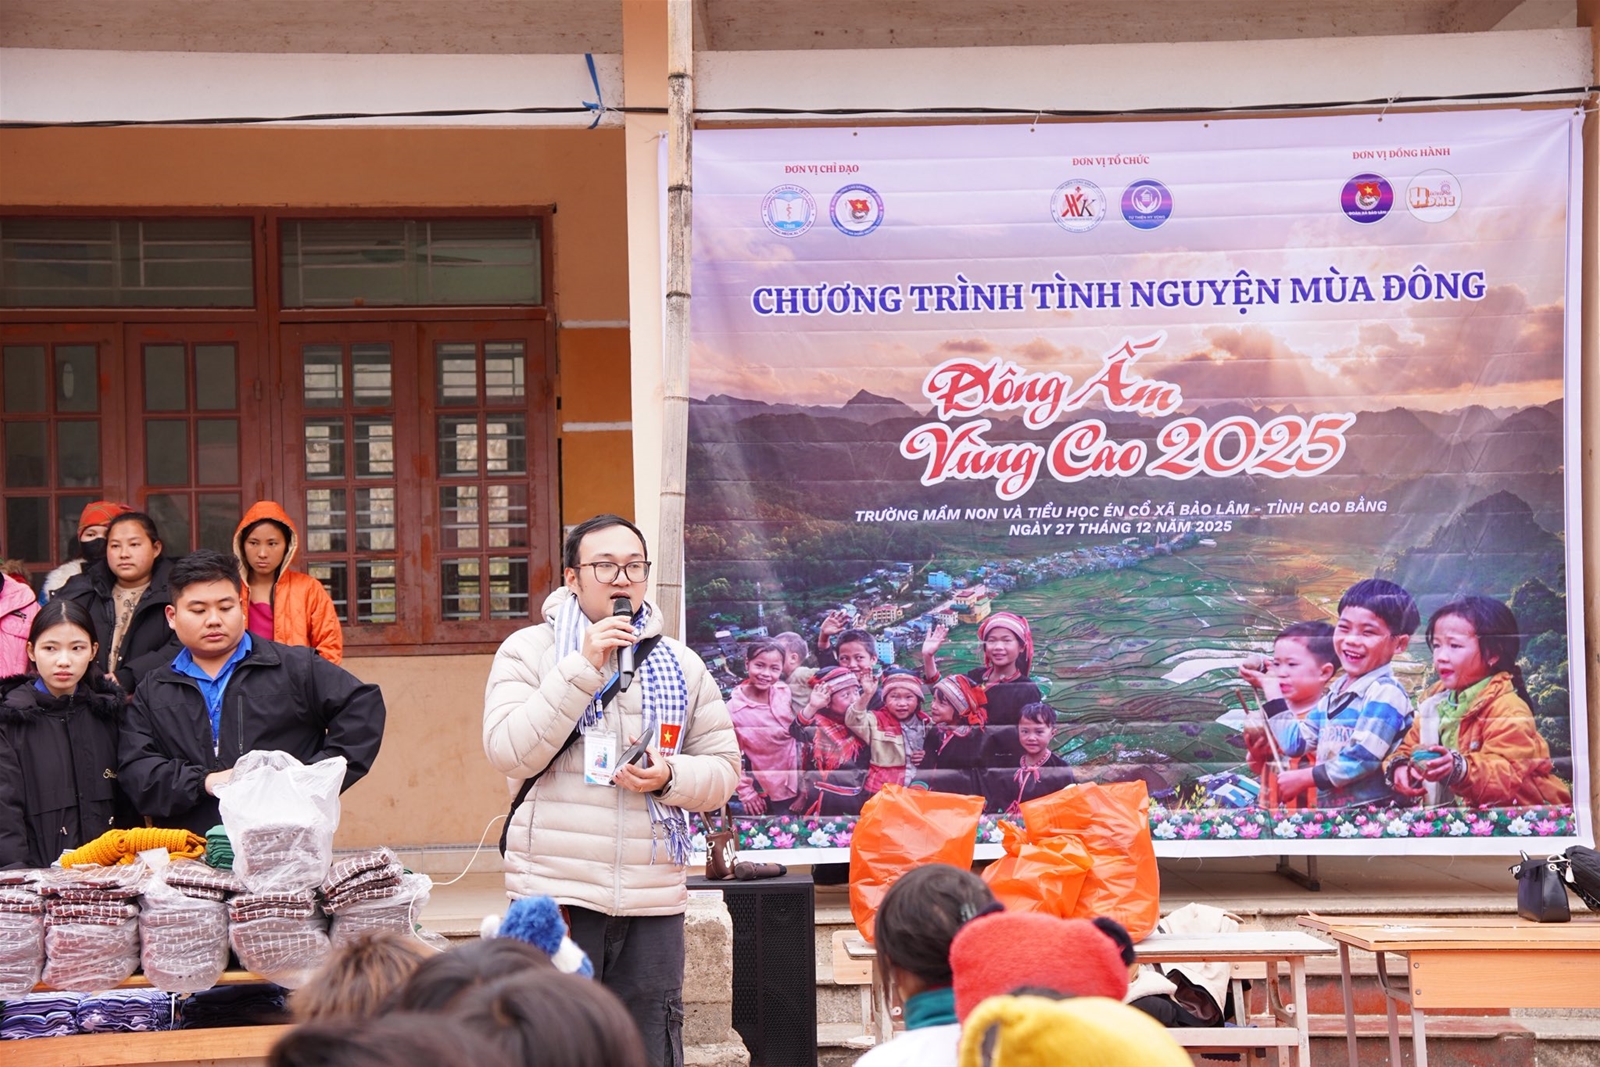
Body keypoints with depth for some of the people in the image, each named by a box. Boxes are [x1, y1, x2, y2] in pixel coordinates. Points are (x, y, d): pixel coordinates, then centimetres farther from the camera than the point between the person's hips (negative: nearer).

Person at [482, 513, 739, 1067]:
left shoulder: (680, 665, 13)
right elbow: (509, 753, -10)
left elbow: (723, 770, 13)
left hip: (654, 898, 3)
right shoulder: (528, 651, 3)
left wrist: (670, 777, -9)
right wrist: (583, 667, -14)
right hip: (555, 892, -3)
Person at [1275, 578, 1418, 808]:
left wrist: (1303, 778, -7)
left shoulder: (1384, 694, -9)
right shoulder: (1337, 691, 18)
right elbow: (1300, 740, 27)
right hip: (1328, 810, 8)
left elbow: (1362, 760, -15)